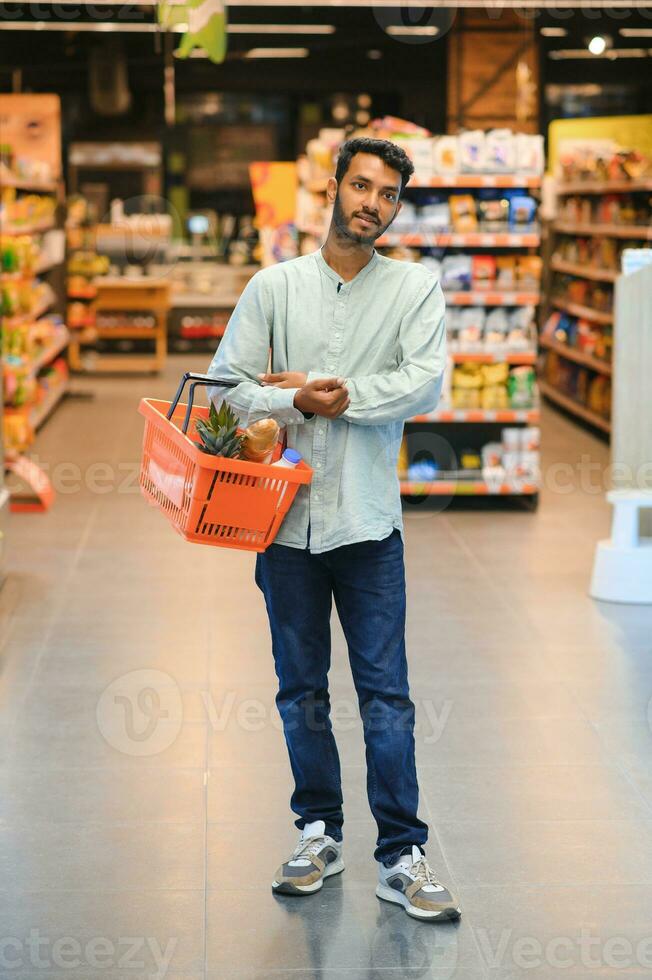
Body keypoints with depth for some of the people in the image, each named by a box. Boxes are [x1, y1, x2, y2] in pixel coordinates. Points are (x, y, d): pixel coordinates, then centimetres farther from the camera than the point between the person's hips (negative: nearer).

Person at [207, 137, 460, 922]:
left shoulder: (417, 288, 1)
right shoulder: (274, 285, 4)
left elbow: (426, 383, -13)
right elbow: (225, 385, -1)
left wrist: (329, 390, -14)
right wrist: (295, 402, -17)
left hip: (368, 519, -1)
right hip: (286, 514, 1)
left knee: (386, 693, 1)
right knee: (301, 689, 11)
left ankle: (401, 856, 7)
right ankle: (319, 833, 25)